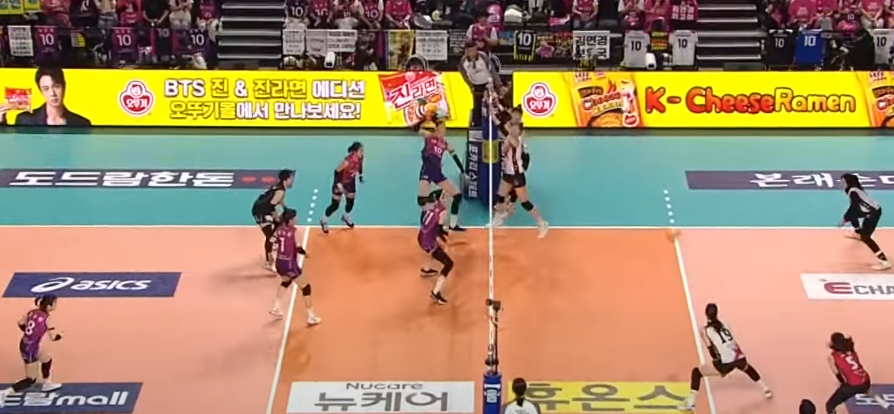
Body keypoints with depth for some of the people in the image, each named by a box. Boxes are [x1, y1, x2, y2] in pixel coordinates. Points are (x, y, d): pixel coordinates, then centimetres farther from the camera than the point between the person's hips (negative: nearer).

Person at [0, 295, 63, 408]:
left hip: (25, 344, 8)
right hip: (30, 350, -8)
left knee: (47, 360, 31)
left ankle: (47, 385, 50)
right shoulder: (47, 319, -20)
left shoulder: (32, 312, -1)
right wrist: (60, 335, 0)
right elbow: (53, 337, -21)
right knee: (31, 380, 5)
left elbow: (21, 323, 7)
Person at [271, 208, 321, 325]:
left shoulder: (279, 230, 0)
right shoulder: (293, 231, -17)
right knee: (306, 288, 7)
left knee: (286, 282, 37)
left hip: (279, 263, 7)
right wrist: (304, 253, 5)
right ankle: (311, 317, 7)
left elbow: (275, 244, 9)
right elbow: (298, 248, -16)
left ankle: (276, 308, 38)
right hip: (290, 265, -7)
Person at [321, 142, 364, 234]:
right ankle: (324, 221, 21)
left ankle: (346, 217, 46)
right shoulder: (347, 161, -37)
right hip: (340, 182, -6)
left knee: (350, 202, 16)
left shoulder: (360, 158, -17)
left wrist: (360, 175, 16)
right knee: (335, 205, 0)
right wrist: (339, 185, -26)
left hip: (350, 182, 6)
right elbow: (337, 171, -27)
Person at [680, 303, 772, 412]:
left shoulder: (705, 330, 4)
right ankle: (766, 389, 47)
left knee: (696, 372, 11)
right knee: (746, 367, 42)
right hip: (739, 358, 5)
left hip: (725, 363, -5)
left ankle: (690, 403, 1)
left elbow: (711, 350, 1)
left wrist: (720, 368, 11)